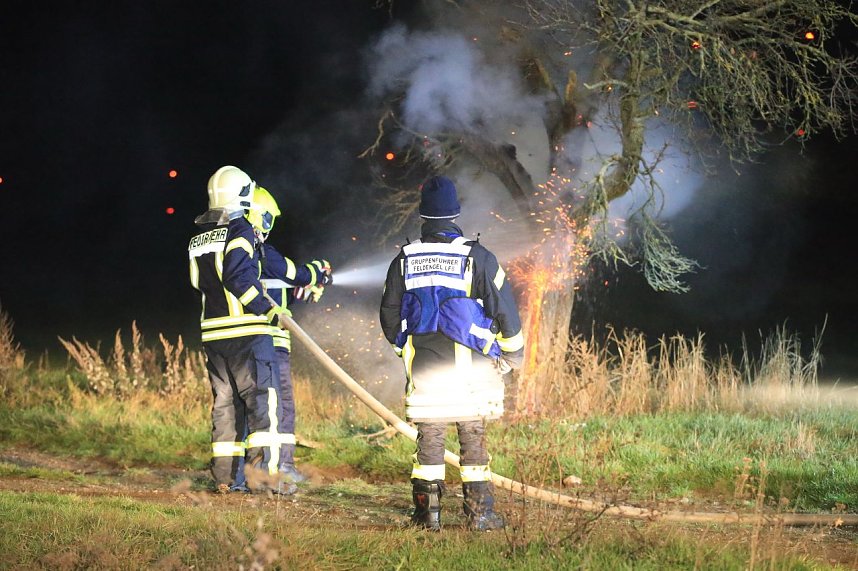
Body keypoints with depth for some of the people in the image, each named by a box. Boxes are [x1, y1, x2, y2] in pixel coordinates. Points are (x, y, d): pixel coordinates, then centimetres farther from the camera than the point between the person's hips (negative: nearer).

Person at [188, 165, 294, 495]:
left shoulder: (197, 240, 15)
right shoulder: (240, 231, -8)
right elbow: (237, 276, -19)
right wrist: (269, 309, -13)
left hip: (212, 333, 7)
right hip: (246, 331, -7)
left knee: (225, 402, 10)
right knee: (262, 397, -6)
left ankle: (225, 476, 9)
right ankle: (262, 471, -14)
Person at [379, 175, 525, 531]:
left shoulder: (405, 260, 3)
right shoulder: (477, 257, -6)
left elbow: (389, 314, 13)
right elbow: (506, 310, -3)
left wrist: (404, 349, 30)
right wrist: (513, 355, 11)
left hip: (423, 368, 2)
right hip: (469, 368, -2)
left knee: (428, 437, 8)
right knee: (474, 438, 4)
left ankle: (427, 513, 7)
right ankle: (480, 514, 5)